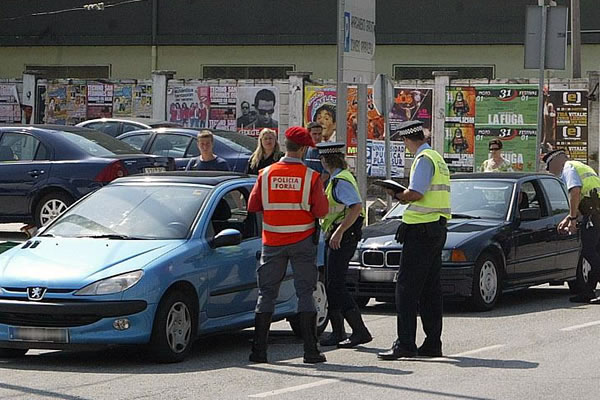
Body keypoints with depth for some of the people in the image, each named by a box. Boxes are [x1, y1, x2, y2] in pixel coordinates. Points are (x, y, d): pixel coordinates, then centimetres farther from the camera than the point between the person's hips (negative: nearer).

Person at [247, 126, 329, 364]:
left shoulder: (266, 174, -3)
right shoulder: (310, 176, -9)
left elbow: (253, 206, 1)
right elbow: (321, 211, -8)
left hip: (272, 241, 2)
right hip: (302, 240, -1)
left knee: (266, 293, 8)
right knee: (305, 293, 4)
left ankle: (259, 349, 4)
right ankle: (310, 350, 1)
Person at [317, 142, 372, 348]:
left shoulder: (341, 181, -16)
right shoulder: (337, 180, 16)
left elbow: (356, 207, -27)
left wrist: (339, 232, -29)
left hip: (342, 239, -10)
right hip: (336, 238, 10)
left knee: (336, 286, -12)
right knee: (332, 286, 11)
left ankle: (360, 331, -13)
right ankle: (337, 333, 15)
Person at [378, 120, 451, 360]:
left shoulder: (424, 159, -11)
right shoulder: (438, 158, 19)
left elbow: (416, 194, -20)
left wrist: (398, 195, -2)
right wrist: (405, 197, 11)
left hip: (421, 229, -10)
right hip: (437, 227, 10)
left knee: (407, 287, -10)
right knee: (431, 288, 11)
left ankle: (405, 344, -15)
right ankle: (432, 344, 13)